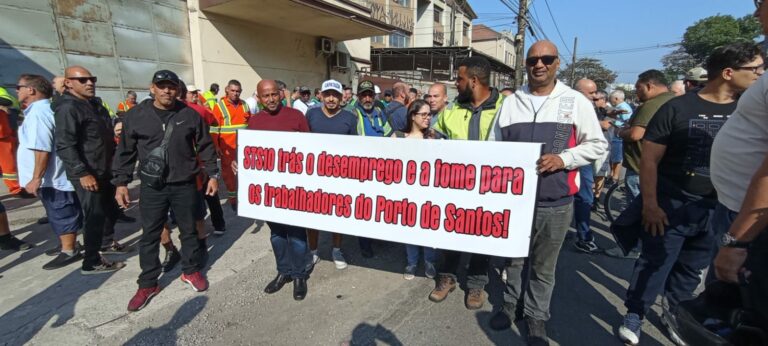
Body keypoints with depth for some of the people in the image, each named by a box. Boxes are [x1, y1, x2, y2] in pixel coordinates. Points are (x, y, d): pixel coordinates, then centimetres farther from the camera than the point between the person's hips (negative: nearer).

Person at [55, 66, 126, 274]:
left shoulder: (95, 104, 14)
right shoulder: (68, 108, -15)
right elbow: (65, 146, -23)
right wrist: (82, 173, -28)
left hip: (104, 170, 9)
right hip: (87, 174, -9)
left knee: (110, 209, 20)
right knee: (94, 215, -4)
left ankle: (107, 241, 39)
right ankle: (92, 262, 7)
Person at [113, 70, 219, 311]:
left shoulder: (190, 114, -1)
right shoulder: (136, 115, -1)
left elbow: (205, 147, 4)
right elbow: (126, 152, 4)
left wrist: (213, 175, 2)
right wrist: (121, 183, 2)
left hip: (185, 185, 0)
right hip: (152, 187, 0)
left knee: (189, 230, 12)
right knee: (150, 236, 9)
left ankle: (191, 270, 32)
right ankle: (147, 283, 24)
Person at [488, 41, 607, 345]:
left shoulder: (576, 101, 1)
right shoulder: (511, 102, 8)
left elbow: (597, 144, 3)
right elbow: (493, 146, 9)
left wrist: (563, 159, -15)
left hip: (555, 202, -2)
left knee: (543, 266, 11)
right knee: (513, 258, 17)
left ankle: (536, 317, 29)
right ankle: (510, 303, 37)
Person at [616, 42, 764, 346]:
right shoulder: (677, 108, -10)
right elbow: (649, 158, -11)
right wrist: (649, 204, -16)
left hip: (718, 211, 5)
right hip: (671, 205, -4)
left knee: (692, 269, 17)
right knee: (654, 264, 3)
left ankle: (673, 314, 37)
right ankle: (634, 316, 21)